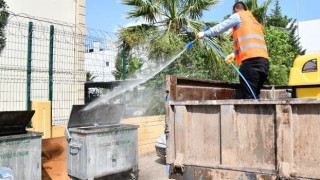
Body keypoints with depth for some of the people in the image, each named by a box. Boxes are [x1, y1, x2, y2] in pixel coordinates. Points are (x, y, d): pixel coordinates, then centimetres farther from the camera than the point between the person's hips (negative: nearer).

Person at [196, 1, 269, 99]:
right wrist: (234, 54, 17)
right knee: (255, 96, 10)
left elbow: (220, 27, 9)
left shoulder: (238, 16, 11)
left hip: (251, 60, -8)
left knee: (248, 97, -9)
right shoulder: (254, 21, 33)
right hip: (264, 61, 8)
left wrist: (204, 33, 20)